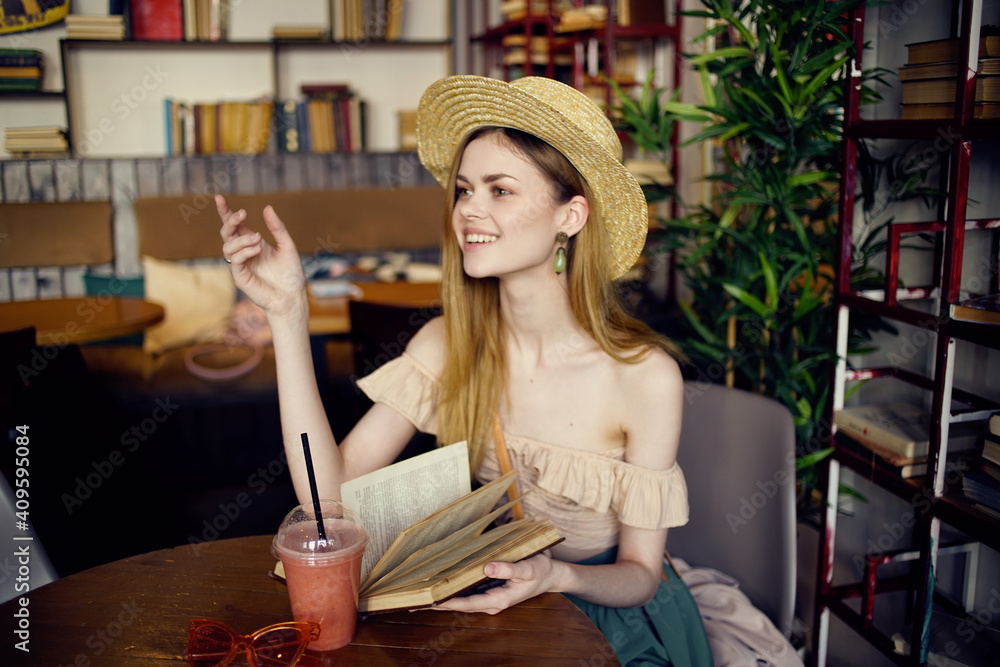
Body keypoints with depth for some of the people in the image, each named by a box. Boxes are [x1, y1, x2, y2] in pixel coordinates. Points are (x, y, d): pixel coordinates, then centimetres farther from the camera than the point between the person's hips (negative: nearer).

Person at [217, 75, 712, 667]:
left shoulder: (645, 375, -18)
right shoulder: (446, 346, -8)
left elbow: (640, 574, -8)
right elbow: (329, 490, -17)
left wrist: (556, 575, -30)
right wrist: (288, 312, -20)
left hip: (602, 611, -1)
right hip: (478, 606, 2)